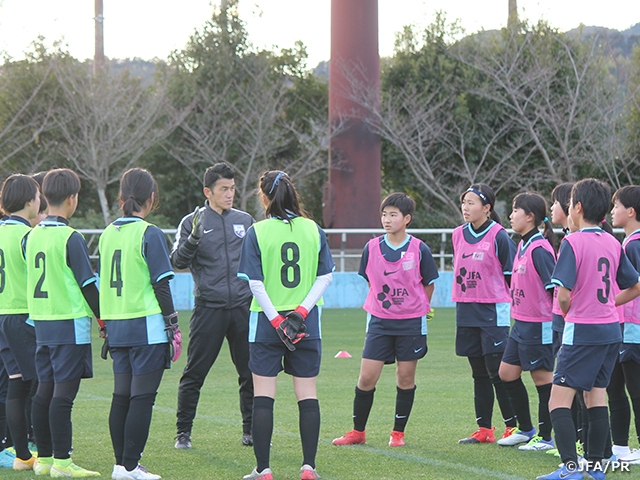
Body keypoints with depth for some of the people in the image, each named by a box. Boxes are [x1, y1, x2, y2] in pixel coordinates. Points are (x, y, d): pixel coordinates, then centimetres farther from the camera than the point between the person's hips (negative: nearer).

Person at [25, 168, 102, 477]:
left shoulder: (32, 236, 8)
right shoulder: (71, 238, -13)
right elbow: (87, 284, -11)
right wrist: (102, 318, -1)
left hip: (41, 322, 7)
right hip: (70, 324, -7)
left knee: (45, 389, 10)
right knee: (64, 391, -7)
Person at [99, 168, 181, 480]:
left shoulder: (108, 234, 9)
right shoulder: (149, 235, -11)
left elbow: (105, 282, 15)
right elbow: (160, 285, -11)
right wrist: (173, 325, -5)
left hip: (116, 326, 7)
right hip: (146, 326, -7)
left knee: (121, 396, 11)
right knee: (142, 397, -3)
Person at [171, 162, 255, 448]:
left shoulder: (245, 221, 12)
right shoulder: (193, 222, 2)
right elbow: (177, 262, -6)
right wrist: (194, 238, -21)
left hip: (243, 307, 3)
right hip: (208, 307, -3)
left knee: (251, 371, 4)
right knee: (194, 373, -1)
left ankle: (251, 430, 14)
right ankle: (183, 432, 8)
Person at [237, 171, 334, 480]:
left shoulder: (257, 233, -5)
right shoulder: (313, 230, 3)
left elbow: (255, 283, -9)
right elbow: (325, 277, -1)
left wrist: (277, 320, -9)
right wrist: (302, 311, -6)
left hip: (266, 322, -2)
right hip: (307, 324, 2)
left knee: (263, 396, 2)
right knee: (307, 396, 6)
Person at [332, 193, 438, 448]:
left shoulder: (419, 250, -6)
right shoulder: (372, 248, -1)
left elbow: (429, 285, 6)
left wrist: (418, 309, 11)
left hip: (411, 322, -1)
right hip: (379, 321, 2)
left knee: (405, 378, 3)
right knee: (366, 377, -2)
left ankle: (398, 433, 15)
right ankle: (358, 431, 11)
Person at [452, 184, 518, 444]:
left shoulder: (499, 236, -9)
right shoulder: (458, 235, 9)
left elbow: (511, 275, -5)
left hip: (493, 311, -6)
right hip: (466, 312, 6)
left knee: (497, 371, -7)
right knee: (479, 374, 9)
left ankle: (513, 426, 1)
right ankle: (484, 429, 13)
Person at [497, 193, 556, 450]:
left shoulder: (539, 248, -18)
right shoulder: (523, 245, 11)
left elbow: (555, 288, -20)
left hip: (538, 325, -10)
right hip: (521, 323, 10)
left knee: (542, 377, -1)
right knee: (507, 372, 13)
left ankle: (545, 438, 8)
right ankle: (526, 429, 25)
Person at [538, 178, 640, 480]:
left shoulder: (573, 243, -13)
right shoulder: (613, 243, 7)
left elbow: (563, 295, -20)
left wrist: (568, 312, 1)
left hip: (582, 330, -7)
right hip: (610, 329, 7)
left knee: (559, 401, -6)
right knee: (596, 396, 15)